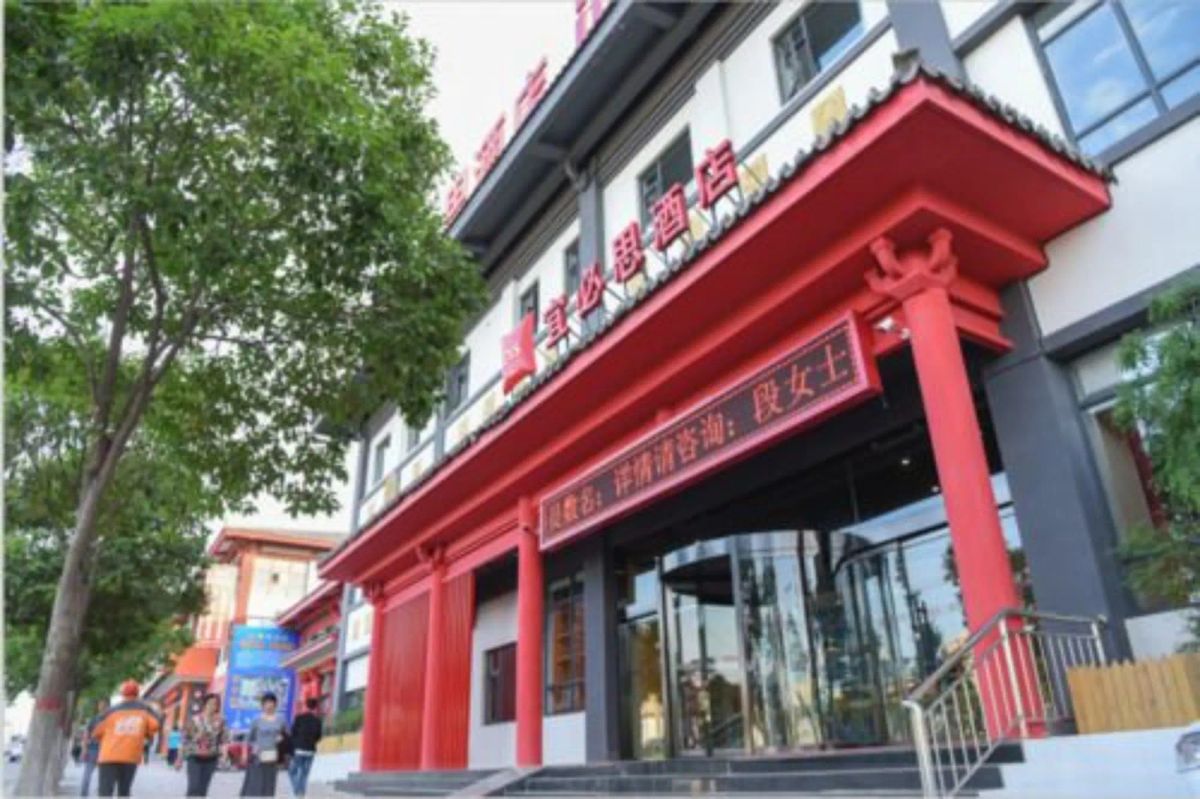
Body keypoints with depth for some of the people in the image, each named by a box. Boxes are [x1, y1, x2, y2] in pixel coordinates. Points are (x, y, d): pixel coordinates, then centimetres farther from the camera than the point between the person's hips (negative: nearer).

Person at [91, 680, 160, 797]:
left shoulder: (111, 711, 4)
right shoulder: (145, 710, 6)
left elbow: (97, 734, 7)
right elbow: (155, 726, -3)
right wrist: (147, 735, 17)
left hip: (109, 756, -1)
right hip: (131, 757, 1)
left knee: (105, 792, -3)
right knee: (124, 791, 15)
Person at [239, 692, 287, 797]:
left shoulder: (280, 721, 5)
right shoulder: (257, 721, -1)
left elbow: (287, 735, 15)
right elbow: (249, 738, 5)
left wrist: (282, 738, -3)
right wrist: (253, 746, -10)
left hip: (272, 758, 2)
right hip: (258, 758, -2)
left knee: (268, 785, 3)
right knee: (254, 784, -6)